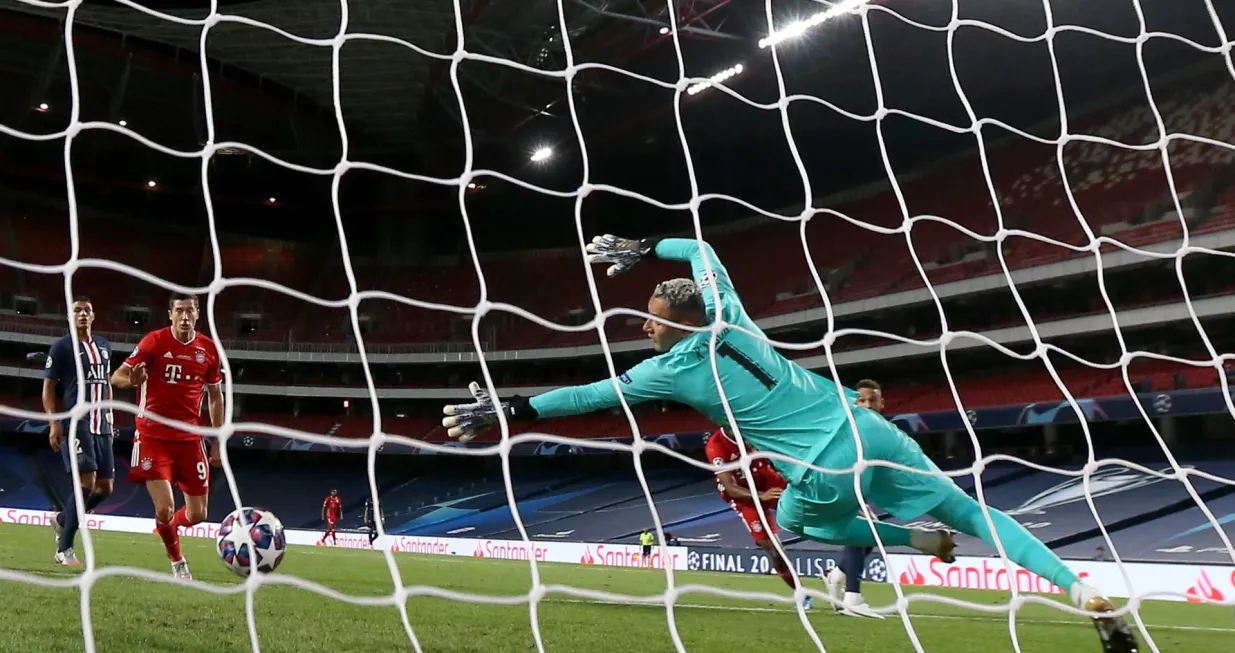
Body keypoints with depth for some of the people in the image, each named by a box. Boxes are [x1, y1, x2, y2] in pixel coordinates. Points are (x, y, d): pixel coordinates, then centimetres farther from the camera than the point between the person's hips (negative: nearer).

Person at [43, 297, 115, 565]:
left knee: (106, 487, 6)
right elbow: (48, 389, -3)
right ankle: (64, 549, -6)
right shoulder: (62, 346, -2)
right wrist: (54, 423, -12)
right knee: (87, 481, -16)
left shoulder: (104, 346, 16)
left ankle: (62, 519, 32)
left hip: (100, 424, 7)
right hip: (75, 423, -7)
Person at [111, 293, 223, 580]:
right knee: (165, 509, -12)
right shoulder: (154, 341, -8)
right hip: (153, 436, -3)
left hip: (190, 439, 3)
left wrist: (217, 441, 7)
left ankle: (168, 528, 40)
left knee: (198, 515, 4)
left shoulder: (208, 348, 2)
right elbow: (117, 377, -10)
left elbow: (215, 396, 11)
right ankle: (177, 561, 16)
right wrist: (132, 380, -35)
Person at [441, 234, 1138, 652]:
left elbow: (592, 394, -5)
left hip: (828, 471, -5)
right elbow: (702, 248, 23)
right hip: (870, 430, 6)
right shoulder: (729, 317, 6)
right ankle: (1086, 592, 7)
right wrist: (643, 249, 28)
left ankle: (918, 540, 18)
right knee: (972, 509, 15)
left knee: (791, 522, 29)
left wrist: (515, 408, 1)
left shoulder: (673, 368, -7)